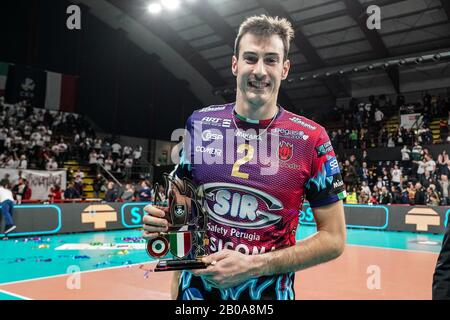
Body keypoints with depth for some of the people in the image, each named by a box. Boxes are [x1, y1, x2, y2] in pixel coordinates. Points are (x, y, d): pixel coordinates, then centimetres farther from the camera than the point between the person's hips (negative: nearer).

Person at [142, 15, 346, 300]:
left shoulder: (312, 139, -12)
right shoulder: (200, 124, -4)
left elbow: (334, 239, -9)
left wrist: (254, 266, -18)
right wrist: (163, 219, -12)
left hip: (268, 291, -2)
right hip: (195, 287, 3)